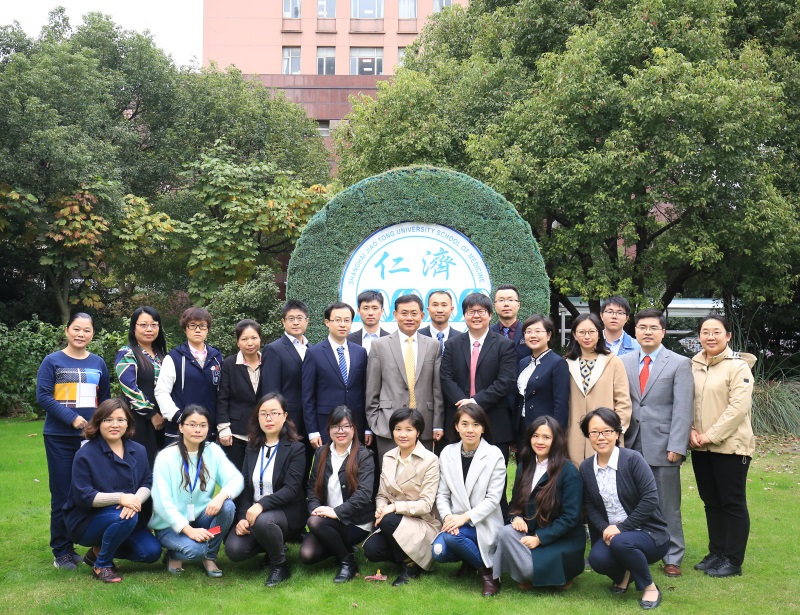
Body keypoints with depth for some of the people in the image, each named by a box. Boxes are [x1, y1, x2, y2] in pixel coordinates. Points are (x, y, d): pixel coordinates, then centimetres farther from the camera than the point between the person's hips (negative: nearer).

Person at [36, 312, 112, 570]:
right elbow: (43, 396, -9)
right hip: (60, 438, -4)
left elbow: (105, 399, 15)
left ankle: (73, 546, 20)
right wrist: (72, 418, -18)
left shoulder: (98, 363, 8)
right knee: (62, 495, 0)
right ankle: (61, 551, 10)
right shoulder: (52, 361, -3)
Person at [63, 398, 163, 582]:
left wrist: (136, 499, -23)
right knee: (124, 517, -36)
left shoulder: (138, 451, 4)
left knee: (152, 552, -13)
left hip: (126, 516, 6)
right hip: (86, 521, -6)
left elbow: (147, 483, 1)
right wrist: (120, 498, -30)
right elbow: (83, 497, -18)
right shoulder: (85, 455, -13)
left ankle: (98, 550, 12)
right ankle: (101, 565, -10)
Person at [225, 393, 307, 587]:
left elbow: (291, 489, -16)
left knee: (262, 521, -37)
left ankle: (280, 565, -9)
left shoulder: (295, 449, -6)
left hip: (286, 513, -5)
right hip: (253, 512, 5)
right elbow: (245, 487, 5)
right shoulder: (252, 449, 11)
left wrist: (262, 505, -30)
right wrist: (242, 517, -12)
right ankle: (274, 547, 11)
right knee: (234, 550, -20)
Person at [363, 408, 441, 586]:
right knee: (370, 549, -23)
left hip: (422, 524, -5)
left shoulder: (430, 460, -10)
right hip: (394, 522, 5)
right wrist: (381, 508, -15)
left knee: (388, 520, -33)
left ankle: (409, 565, -10)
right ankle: (406, 556, 6)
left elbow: (426, 504, -14)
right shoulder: (388, 457, 6)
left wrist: (394, 507, -25)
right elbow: (382, 494, 8)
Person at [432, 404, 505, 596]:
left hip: (483, 524, -4)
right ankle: (469, 561, 10)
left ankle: (486, 569, -6)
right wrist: (447, 517, -16)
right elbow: (442, 494, 3)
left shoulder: (494, 455, -6)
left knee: (451, 537, -31)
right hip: (455, 523, 4)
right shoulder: (447, 453, 4)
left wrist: (465, 517, -19)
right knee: (439, 552, -24)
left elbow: (493, 498, -10)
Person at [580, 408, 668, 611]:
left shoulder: (632, 459, -13)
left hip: (648, 533, -4)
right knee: (597, 559, -27)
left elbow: (650, 498, -19)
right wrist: (604, 529, -16)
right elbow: (590, 507, 4)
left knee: (621, 542, -36)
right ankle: (623, 574, 12)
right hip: (611, 533, 4)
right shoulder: (586, 468, 3)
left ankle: (650, 587, -8)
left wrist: (621, 527, -21)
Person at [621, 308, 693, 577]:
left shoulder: (679, 364, -1)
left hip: (663, 446, -3)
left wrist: (676, 446, -13)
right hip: (632, 445, 3)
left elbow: (682, 410, -6)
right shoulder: (624, 362, 9)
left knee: (668, 506, 5)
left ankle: (672, 558, 16)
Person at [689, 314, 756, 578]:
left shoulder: (738, 366, -9)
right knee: (711, 502, 14)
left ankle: (733, 560, 10)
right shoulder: (693, 366, 9)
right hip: (701, 448, 6)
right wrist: (691, 431, -5)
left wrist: (711, 435, -17)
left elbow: (739, 406, -16)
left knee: (733, 503, 2)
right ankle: (716, 553, 25)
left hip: (730, 446, -6)